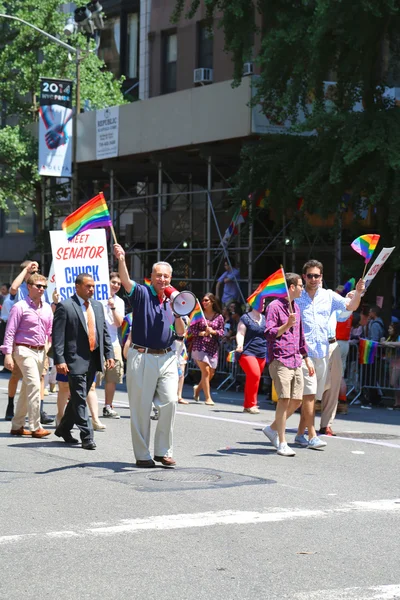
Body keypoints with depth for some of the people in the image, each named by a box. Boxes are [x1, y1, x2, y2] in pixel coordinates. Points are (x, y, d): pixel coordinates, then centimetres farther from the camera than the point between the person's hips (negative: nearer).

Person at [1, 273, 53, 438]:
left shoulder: (47, 308, 11)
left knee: (27, 389, 12)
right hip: (24, 350, -7)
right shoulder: (20, 307, -8)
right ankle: (35, 427, -13)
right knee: (34, 386, -16)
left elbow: (51, 331, 15)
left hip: (40, 351, 7)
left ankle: (17, 426, 20)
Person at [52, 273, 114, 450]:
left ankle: (64, 429, 29)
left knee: (79, 398, 14)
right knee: (79, 399, -6)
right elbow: (57, 336, -11)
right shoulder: (65, 307, -7)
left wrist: (109, 354, 7)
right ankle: (87, 437, -4)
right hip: (76, 360, -7)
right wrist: (59, 360, -18)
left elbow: (104, 332, 17)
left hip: (93, 359, 7)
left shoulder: (97, 306, 13)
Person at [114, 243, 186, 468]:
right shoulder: (142, 293, 0)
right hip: (142, 357, -4)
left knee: (170, 402, -5)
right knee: (141, 407, 1)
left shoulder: (173, 301, 13)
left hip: (167, 358, 4)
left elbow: (181, 333, 8)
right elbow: (126, 281, -21)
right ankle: (142, 455, 9)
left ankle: (163, 451, 7)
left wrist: (176, 312, -8)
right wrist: (121, 259, -38)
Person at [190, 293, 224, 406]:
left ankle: (198, 388, 37)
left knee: (211, 373, 8)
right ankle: (208, 397, -3)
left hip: (212, 347, 3)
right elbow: (191, 329, -2)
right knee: (206, 371, -12)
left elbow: (222, 332, 4)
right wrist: (202, 333, -18)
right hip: (199, 346, -3)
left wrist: (213, 331, -15)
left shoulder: (219, 317, 5)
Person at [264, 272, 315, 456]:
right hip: (280, 360, -8)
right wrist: (287, 325, -26)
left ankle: (272, 428, 23)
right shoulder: (275, 306, -6)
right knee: (284, 399, -12)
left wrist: (307, 359, 24)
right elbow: (269, 333, -14)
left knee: (297, 401, 4)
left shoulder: (296, 307, 19)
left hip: (296, 361, 8)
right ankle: (282, 444, -7)